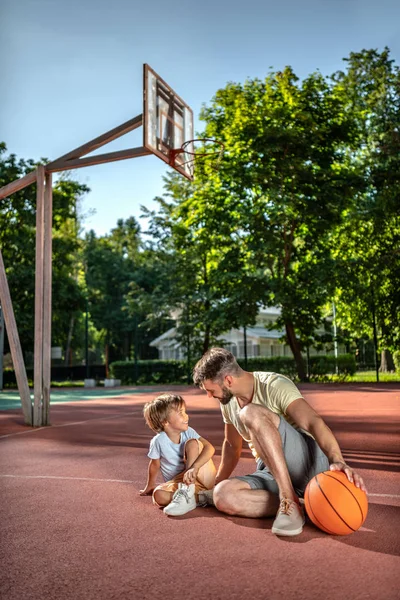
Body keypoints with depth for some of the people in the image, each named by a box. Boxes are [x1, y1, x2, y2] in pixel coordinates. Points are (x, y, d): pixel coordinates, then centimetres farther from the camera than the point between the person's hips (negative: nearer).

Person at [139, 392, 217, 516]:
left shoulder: (188, 432, -6)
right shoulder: (158, 441, -11)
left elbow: (209, 448, -21)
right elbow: (155, 465, 5)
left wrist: (194, 468, -36)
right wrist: (150, 486, 17)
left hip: (203, 478, 1)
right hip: (178, 482, -1)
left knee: (192, 443, -21)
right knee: (158, 495, -30)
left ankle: (186, 492, -27)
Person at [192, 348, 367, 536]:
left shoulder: (275, 385, -15)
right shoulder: (228, 403, 7)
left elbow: (314, 422, -30)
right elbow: (232, 446, 23)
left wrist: (337, 460, -46)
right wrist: (216, 483, 25)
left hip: (308, 462, -6)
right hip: (271, 474, 7)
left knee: (250, 413, -32)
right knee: (223, 495, -25)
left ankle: (290, 501, -31)